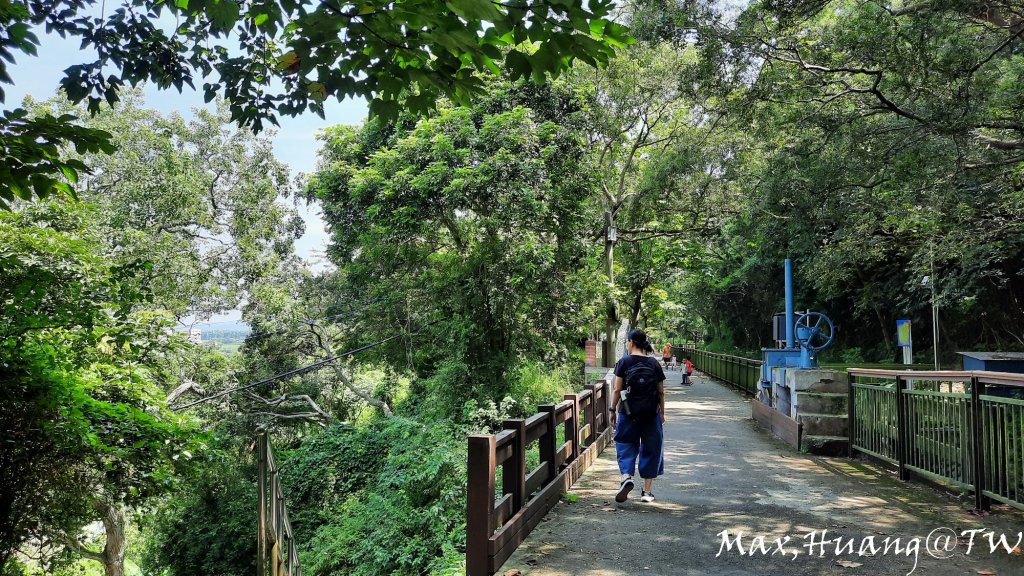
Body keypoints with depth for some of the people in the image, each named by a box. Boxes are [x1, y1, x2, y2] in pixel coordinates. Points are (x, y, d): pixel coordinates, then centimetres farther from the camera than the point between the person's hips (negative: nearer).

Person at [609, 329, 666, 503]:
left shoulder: (624, 362, -5)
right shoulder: (654, 364, 2)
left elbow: (617, 390, -6)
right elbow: (661, 392, 4)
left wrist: (613, 410, 4)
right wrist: (662, 413, 13)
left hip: (629, 412, -2)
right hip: (651, 414, 2)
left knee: (626, 445, 12)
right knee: (650, 449, 10)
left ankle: (627, 476, -13)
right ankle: (647, 492, 13)